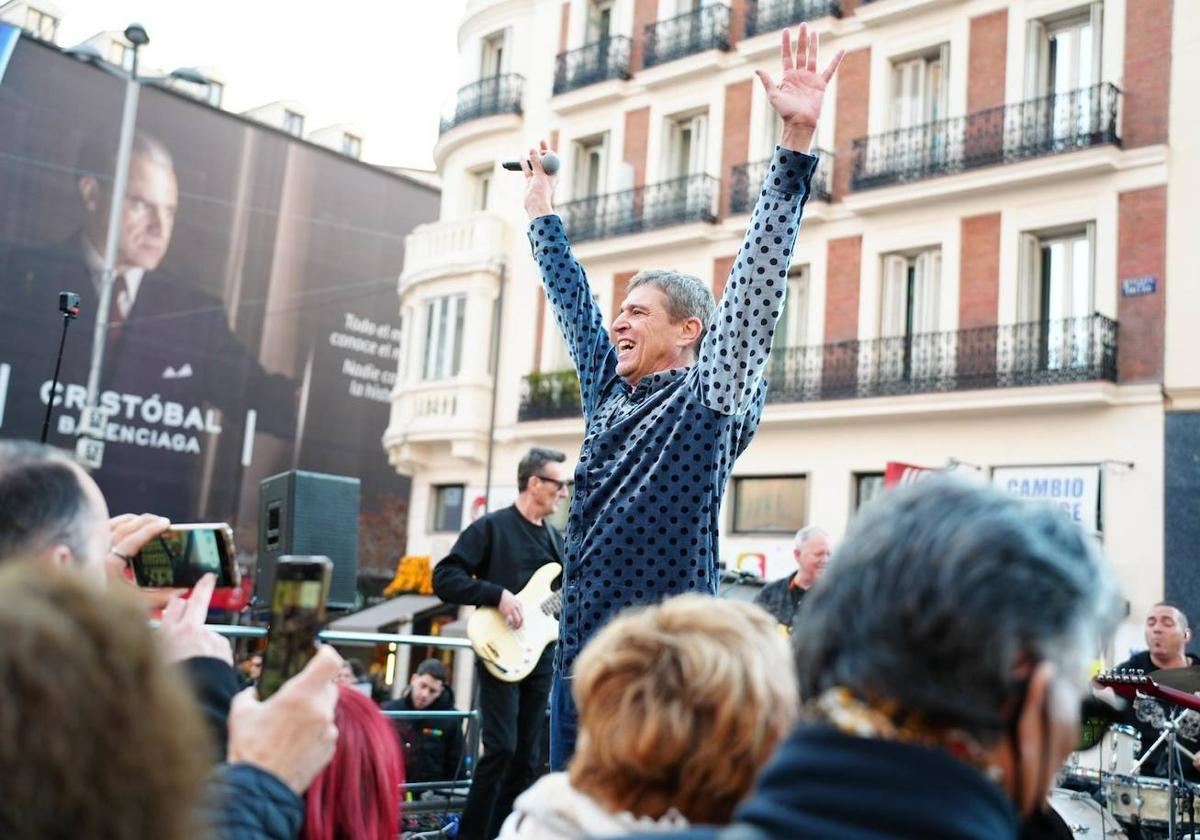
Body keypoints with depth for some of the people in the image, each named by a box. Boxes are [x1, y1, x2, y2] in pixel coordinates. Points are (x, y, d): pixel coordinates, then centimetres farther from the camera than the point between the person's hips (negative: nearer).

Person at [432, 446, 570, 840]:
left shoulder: (555, 537, 14)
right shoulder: (492, 527, -6)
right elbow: (444, 578, -12)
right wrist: (499, 594, -21)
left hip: (540, 656, 7)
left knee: (526, 757, 7)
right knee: (501, 748, -13)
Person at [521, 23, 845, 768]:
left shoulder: (712, 395, -5)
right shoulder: (610, 391, 13)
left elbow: (761, 268, -13)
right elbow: (572, 298, 26)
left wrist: (798, 141, -18)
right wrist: (543, 215, 37)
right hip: (579, 654, 7)